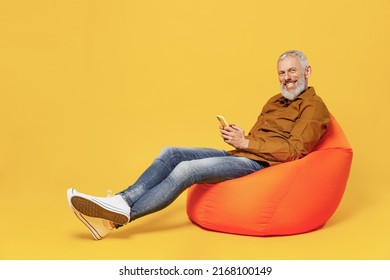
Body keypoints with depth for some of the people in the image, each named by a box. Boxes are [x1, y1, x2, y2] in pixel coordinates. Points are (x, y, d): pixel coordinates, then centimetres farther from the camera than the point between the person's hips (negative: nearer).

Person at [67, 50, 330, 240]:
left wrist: (245, 142, -16)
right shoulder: (275, 101, 23)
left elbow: (293, 151, -15)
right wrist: (237, 136, -2)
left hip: (259, 164, -9)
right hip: (240, 155, 9)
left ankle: (123, 214, -25)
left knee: (187, 168, -26)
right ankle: (120, 201, -21)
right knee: (171, 153, -7)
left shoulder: (313, 106, -3)